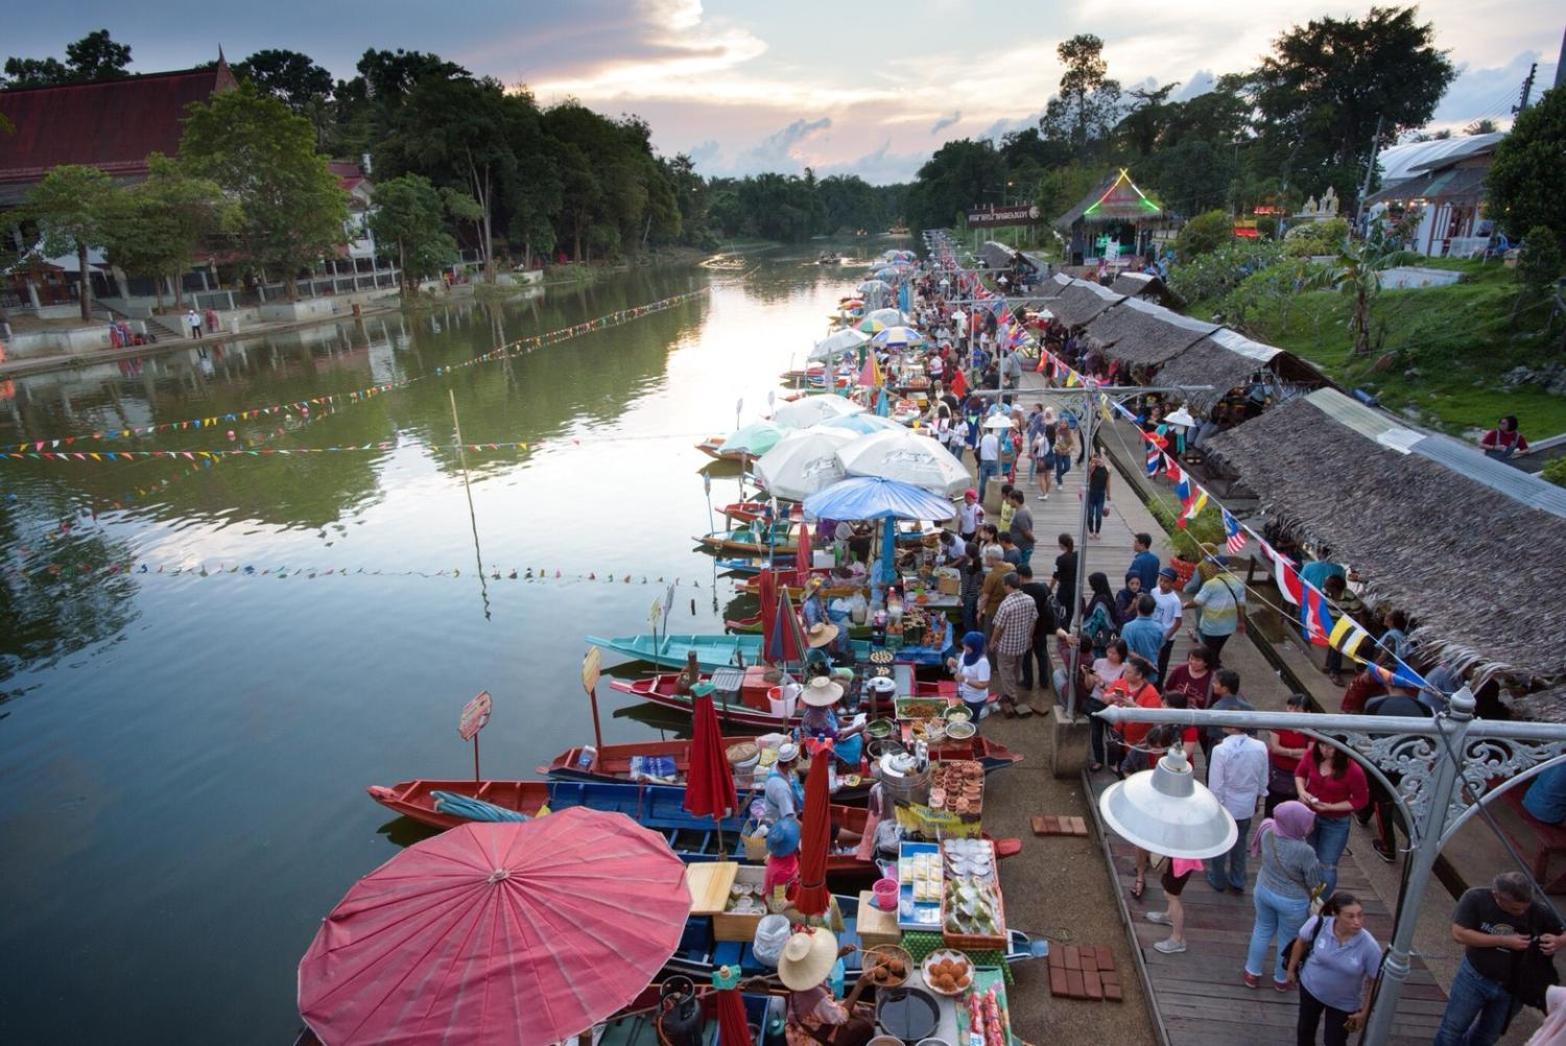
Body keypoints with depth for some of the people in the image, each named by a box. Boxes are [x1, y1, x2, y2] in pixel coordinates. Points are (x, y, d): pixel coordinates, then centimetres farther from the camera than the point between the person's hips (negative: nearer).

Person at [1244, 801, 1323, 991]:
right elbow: (1314, 884, -17)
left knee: (1262, 930, 24)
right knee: (1288, 939, 20)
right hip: (1292, 902, -4)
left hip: (1264, 890, 4)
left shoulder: (1268, 832, -17)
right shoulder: (1304, 851, -32)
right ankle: (1281, 979, 41)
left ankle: (1252, 973, 38)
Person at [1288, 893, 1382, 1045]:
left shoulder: (1369, 947, -31)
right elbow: (1301, 943, -7)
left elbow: (1374, 981, -15)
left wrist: (1364, 1012, -7)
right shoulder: (1318, 924, -28)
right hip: (1310, 987, 2)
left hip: (1344, 1003, -1)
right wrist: (1292, 969, 4)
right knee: (1306, 1028, 25)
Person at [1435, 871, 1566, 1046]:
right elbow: (1459, 934, -25)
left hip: (1512, 987, 2)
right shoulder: (1476, 898, -21)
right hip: (1474, 977, -2)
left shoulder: (1540, 912, -17)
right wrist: (1504, 941, -29)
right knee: (1452, 1029, 9)